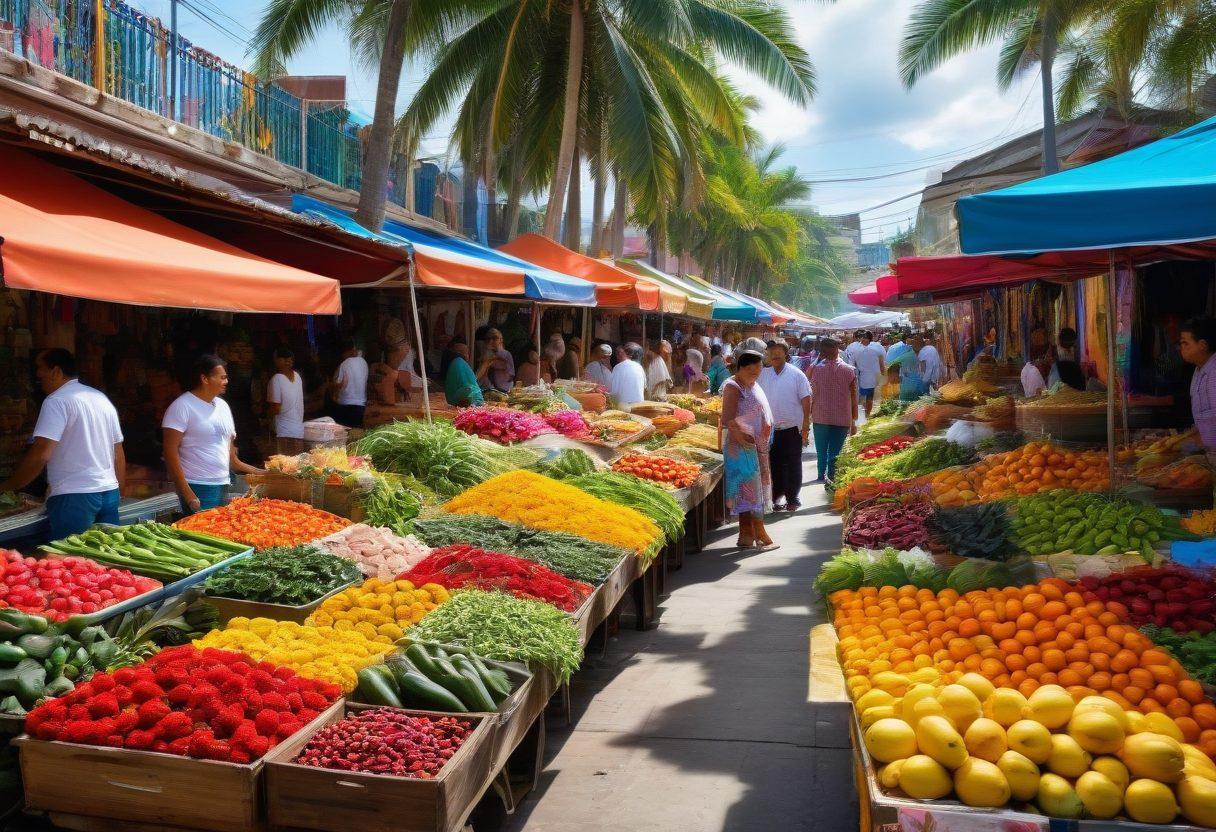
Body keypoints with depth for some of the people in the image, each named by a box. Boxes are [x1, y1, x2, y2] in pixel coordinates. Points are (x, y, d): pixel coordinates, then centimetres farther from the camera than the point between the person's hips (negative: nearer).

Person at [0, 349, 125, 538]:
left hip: (74, 497, -7)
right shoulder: (102, 398, 15)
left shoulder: (57, 401, -7)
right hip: (109, 494, 7)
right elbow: (119, 454, 17)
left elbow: (40, 455, -16)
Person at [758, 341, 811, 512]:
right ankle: (777, 497, 21)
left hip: (792, 428, -3)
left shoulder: (796, 375, -5)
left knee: (793, 466, 5)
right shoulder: (763, 374, 3)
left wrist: (805, 427, -8)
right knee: (774, 465, 9)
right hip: (770, 429, 3)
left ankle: (792, 498, 17)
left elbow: (806, 401, -4)